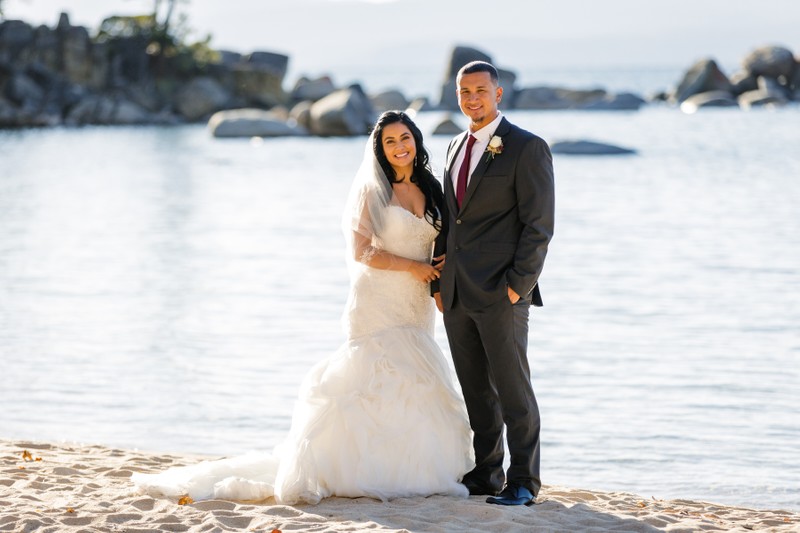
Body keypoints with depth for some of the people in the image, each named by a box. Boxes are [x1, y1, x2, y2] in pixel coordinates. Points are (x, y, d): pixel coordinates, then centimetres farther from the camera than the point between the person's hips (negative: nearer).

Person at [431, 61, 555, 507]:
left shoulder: (528, 148, -6)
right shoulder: (457, 147, 17)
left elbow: (538, 225, -10)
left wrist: (518, 284, -16)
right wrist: (439, 280, 13)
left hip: (501, 291, -7)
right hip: (458, 293, 7)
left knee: (513, 388, -3)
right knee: (476, 390, 11)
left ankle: (524, 481, 3)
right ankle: (486, 473, 19)